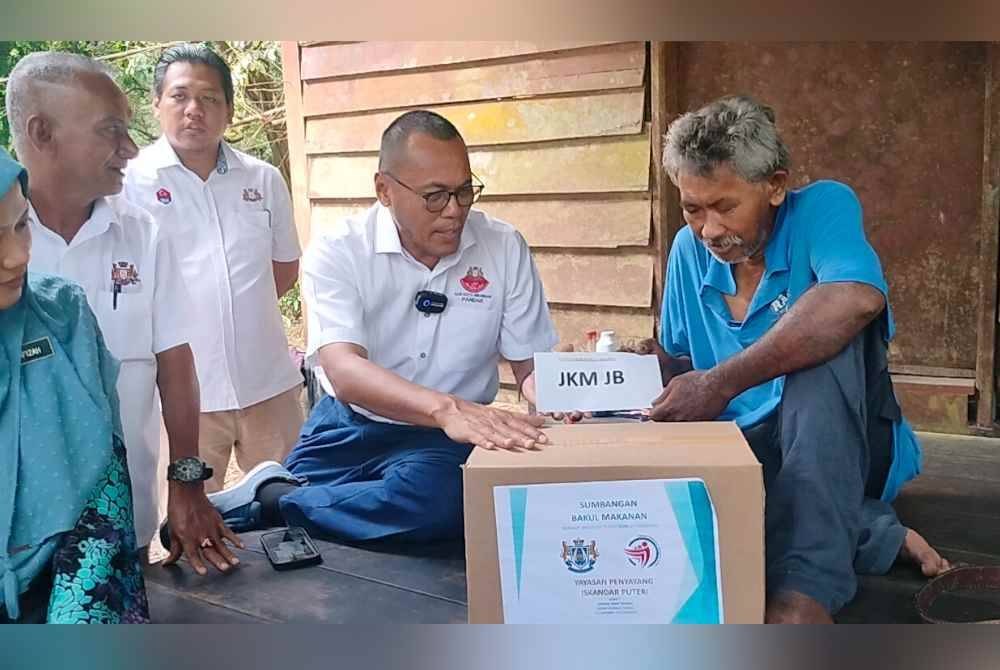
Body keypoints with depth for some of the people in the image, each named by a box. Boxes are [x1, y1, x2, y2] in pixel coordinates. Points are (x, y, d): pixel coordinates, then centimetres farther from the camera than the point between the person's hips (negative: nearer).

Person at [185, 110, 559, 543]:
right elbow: (344, 370, -25)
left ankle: (270, 498, -14)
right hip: (349, 430, -1)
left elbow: (530, 366, 2)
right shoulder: (337, 252, -10)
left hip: (442, 442, 1)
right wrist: (446, 408, -43)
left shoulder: (504, 248, -4)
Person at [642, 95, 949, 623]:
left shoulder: (822, 208, -11)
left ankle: (806, 590, -39)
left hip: (838, 447, -4)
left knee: (822, 335, -33)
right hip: (743, 454, 5)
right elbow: (673, 358, 16)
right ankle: (873, 534, -14)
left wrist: (722, 382, -35)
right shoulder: (689, 250, 6)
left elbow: (857, 300, -34)